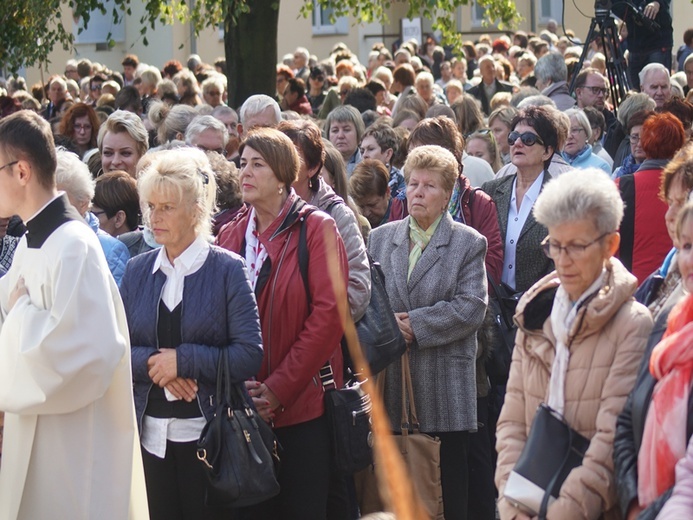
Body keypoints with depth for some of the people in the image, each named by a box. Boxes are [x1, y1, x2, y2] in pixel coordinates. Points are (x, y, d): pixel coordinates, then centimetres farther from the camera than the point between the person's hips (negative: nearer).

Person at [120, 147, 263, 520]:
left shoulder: (227, 269, -3)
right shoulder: (138, 271, 9)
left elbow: (250, 355, -11)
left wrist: (183, 360, -15)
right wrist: (151, 362, -14)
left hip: (207, 433, -3)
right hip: (150, 432, 4)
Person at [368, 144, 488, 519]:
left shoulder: (468, 243, 4)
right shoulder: (380, 238, 15)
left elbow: (471, 307, -8)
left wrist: (414, 324, -13)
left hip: (445, 388, -3)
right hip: (391, 385, 3)